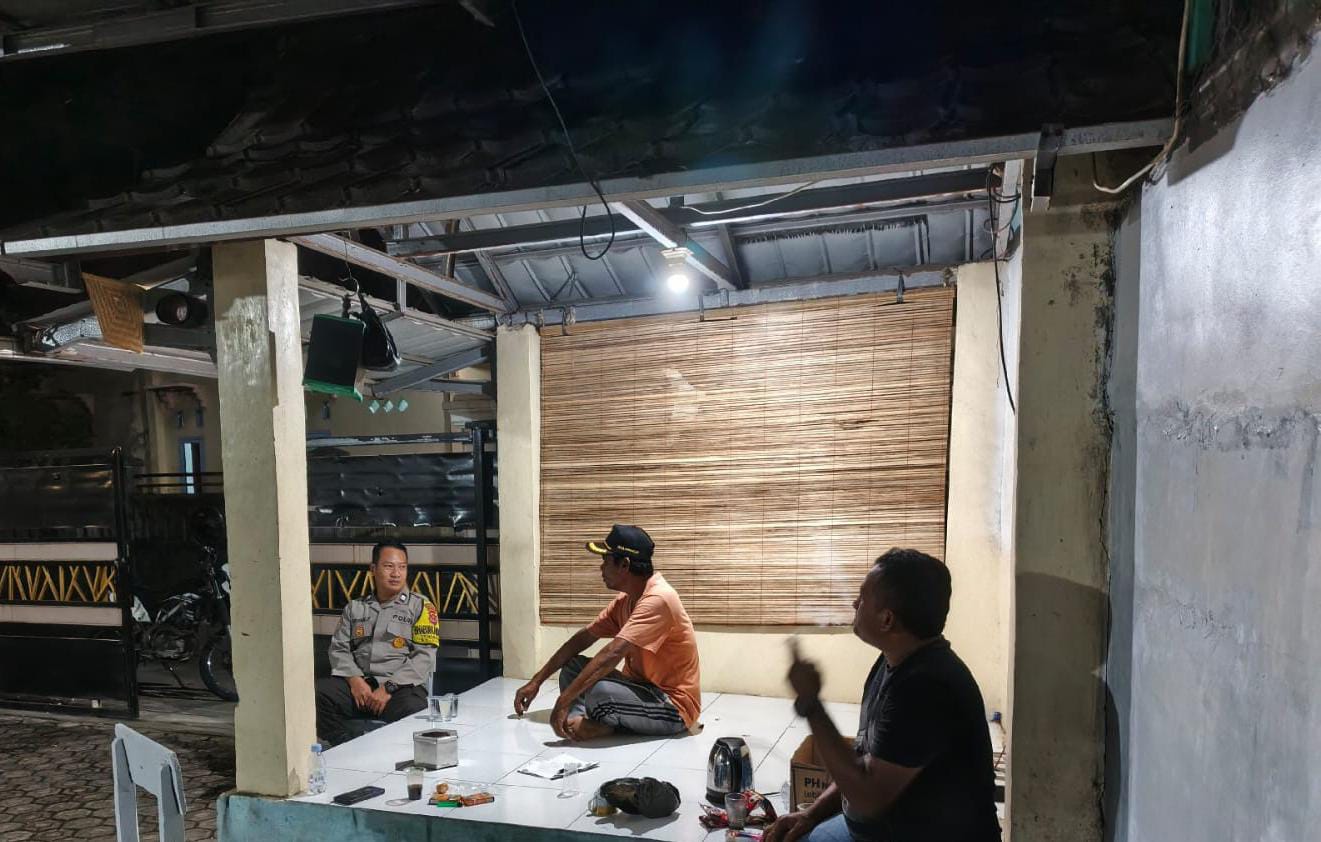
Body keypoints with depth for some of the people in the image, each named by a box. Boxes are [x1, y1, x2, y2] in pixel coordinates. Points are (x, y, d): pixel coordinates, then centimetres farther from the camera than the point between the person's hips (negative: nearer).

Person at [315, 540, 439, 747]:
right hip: (358, 683, 4)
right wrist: (354, 679, -8)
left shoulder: (421, 606, 6)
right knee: (318, 693, -24)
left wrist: (389, 687, -13)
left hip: (401, 686, -4)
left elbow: (424, 656, -3)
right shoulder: (355, 607, 20)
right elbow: (339, 648, 11)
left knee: (411, 709, -36)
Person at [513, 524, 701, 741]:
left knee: (599, 693, -34)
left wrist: (563, 702, -32)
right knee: (573, 666, 5)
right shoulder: (626, 599, 6)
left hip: (674, 706, -9)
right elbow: (583, 638, 10)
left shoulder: (657, 600, -25)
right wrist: (536, 681, 9)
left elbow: (611, 655, -32)